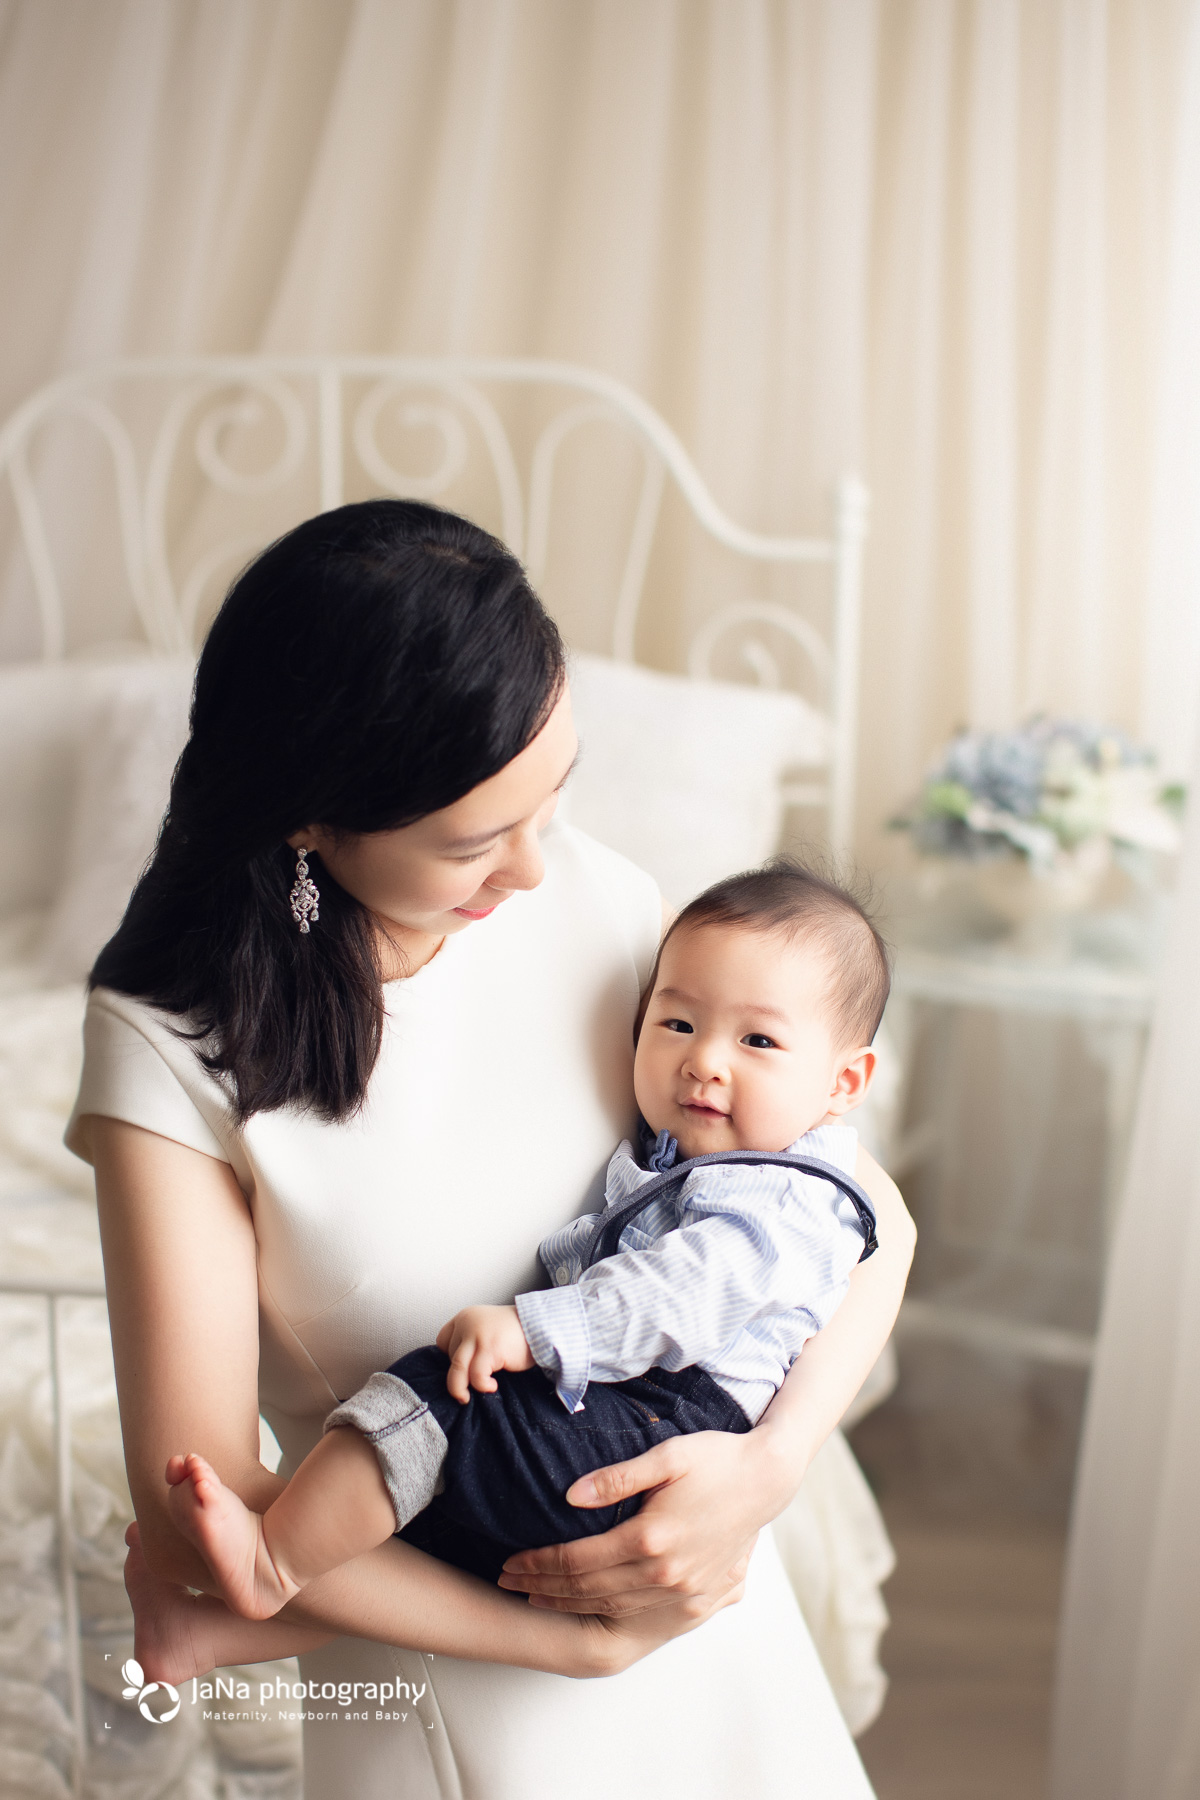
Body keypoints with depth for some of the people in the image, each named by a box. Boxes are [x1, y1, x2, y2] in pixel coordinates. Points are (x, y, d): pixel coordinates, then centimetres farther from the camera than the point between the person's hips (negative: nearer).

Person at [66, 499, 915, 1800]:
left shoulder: (592, 900, -11)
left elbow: (872, 1216, -6)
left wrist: (770, 1466, -22)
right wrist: (574, 1641, -20)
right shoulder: (171, 1045, -21)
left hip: (694, 1566, 4)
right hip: (445, 1652, -3)